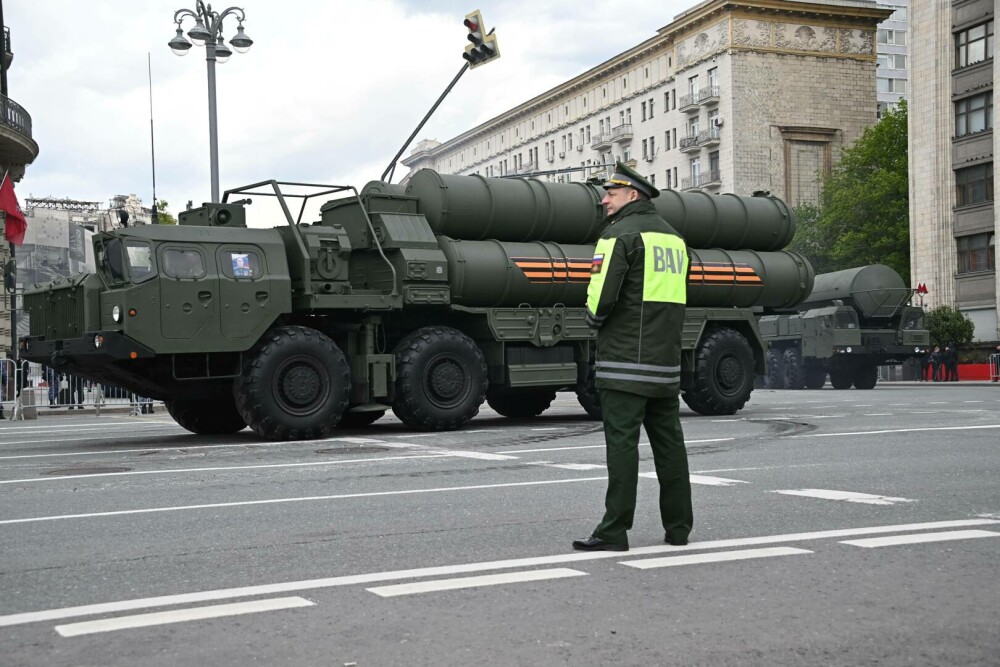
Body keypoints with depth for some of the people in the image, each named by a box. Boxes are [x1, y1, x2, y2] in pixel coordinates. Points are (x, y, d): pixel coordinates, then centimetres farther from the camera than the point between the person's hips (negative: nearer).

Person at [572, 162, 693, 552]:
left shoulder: (621, 233, -8)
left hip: (626, 361, -8)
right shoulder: (673, 237, 19)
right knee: (668, 440, 12)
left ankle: (614, 531, -7)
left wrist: (594, 318, 4)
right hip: (667, 359, 8)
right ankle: (678, 527, 18)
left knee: (622, 442, -7)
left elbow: (602, 295, -15)